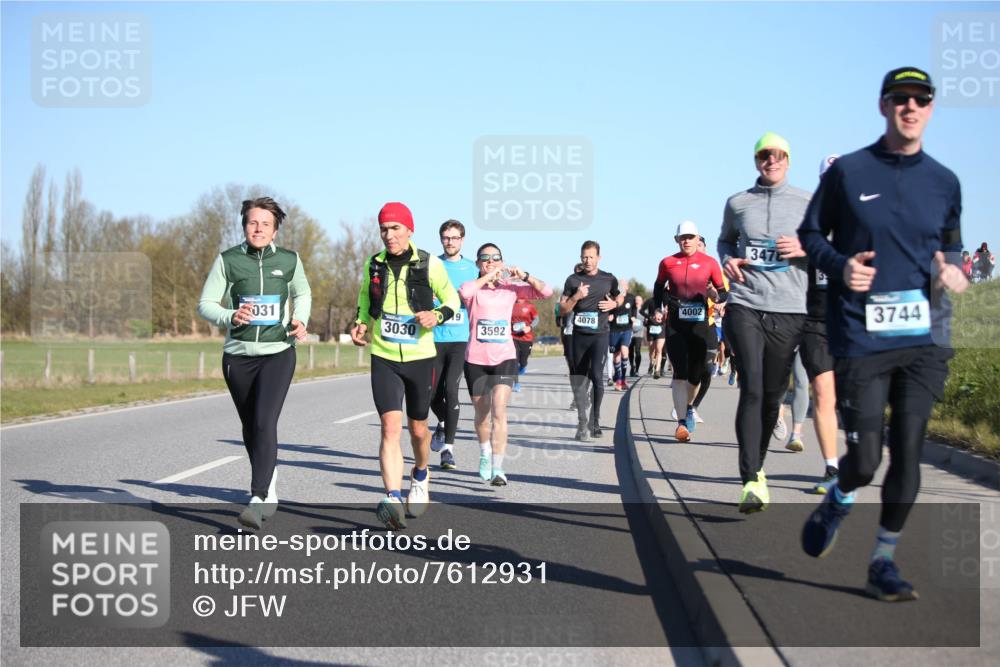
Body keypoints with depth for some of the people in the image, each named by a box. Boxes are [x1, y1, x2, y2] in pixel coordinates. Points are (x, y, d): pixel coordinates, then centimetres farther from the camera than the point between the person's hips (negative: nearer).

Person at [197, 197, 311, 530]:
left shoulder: (289, 260, 2)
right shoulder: (228, 260, -1)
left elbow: (302, 294, 21)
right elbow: (205, 304, -1)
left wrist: (300, 320, 1)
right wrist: (230, 317, -21)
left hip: (278, 354, -2)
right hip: (238, 355, 2)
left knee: (265, 424, -18)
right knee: (250, 428, 13)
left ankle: (258, 501, -22)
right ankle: (271, 492, 34)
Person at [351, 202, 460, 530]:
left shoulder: (429, 264, -6)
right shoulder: (373, 265, 2)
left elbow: (452, 299, 4)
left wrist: (437, 315, -17)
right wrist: (360, 323, 4)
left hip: (420, 358, -1)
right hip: (383, 358, 1)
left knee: (418, 429, 14)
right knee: (390, 427, -15)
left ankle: (420, 475, 46)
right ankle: (393, 502, -22)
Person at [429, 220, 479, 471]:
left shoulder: (472, 269, 8)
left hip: (461, 339, -1)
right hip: (434, 338, 1)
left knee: (450, 389, -14)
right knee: (432, 392, 5)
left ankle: (448, 447, -5)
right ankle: (444, 424, 39)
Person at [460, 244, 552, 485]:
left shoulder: (511, 288, 5)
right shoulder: (475, 288, 0)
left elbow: (545, 292, -1)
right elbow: (463, 292, -26)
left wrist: (524, 276, -14)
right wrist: (488, 276, -21)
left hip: (505, 358, 0)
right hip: (476, 359, 0)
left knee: (499, 411, -16)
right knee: (482, 413, 15)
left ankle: (498, 469, -16)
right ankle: (485, 454, 42)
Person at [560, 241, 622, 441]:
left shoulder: (609, 279, 5)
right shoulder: (573, 280, 4)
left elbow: (620, 298, 22)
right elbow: (562, 308, 3)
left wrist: (614, 304, 0)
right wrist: (576, 297, -14)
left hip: (599, 335, -2)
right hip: (579, 335, 2)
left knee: (596, 375, -15)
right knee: (579, 380, 4)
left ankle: (595, 420, 2)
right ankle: (582, 424, 14)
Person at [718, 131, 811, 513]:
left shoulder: (806, 204, 8)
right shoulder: (737, 203, 11)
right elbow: (725, 239, 28)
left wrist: (805, 249, -10)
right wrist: (727, 260, 5)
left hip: (788, 310, 1)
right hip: (744, 306, -1)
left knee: (772, 395, 6)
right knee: (751, 389, -14)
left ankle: (756, 465, 26)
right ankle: (752, 481, -17)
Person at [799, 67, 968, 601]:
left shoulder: (944, 182, 10)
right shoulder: (847, 172, 2)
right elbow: (810, 233, 10)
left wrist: (948, 268, -1)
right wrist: (840, 265, -10)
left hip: (924, 338, 3)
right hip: (860, 337, -3)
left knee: (907, 453, 2)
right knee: (865, 458, -5)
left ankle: (883, 562, 18)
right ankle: (836, 504, 31)